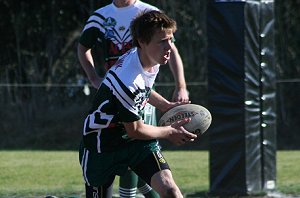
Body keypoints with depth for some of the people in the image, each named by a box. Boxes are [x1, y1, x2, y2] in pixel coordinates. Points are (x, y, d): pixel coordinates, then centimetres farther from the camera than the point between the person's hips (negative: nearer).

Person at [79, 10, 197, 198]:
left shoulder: (150, 60, -6)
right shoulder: (126, 82, -33)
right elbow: (134, 130, -20)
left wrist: (167, 105, 5)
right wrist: (170, 131, -6)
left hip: (136, 140, 6)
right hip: (102, 144, -6)